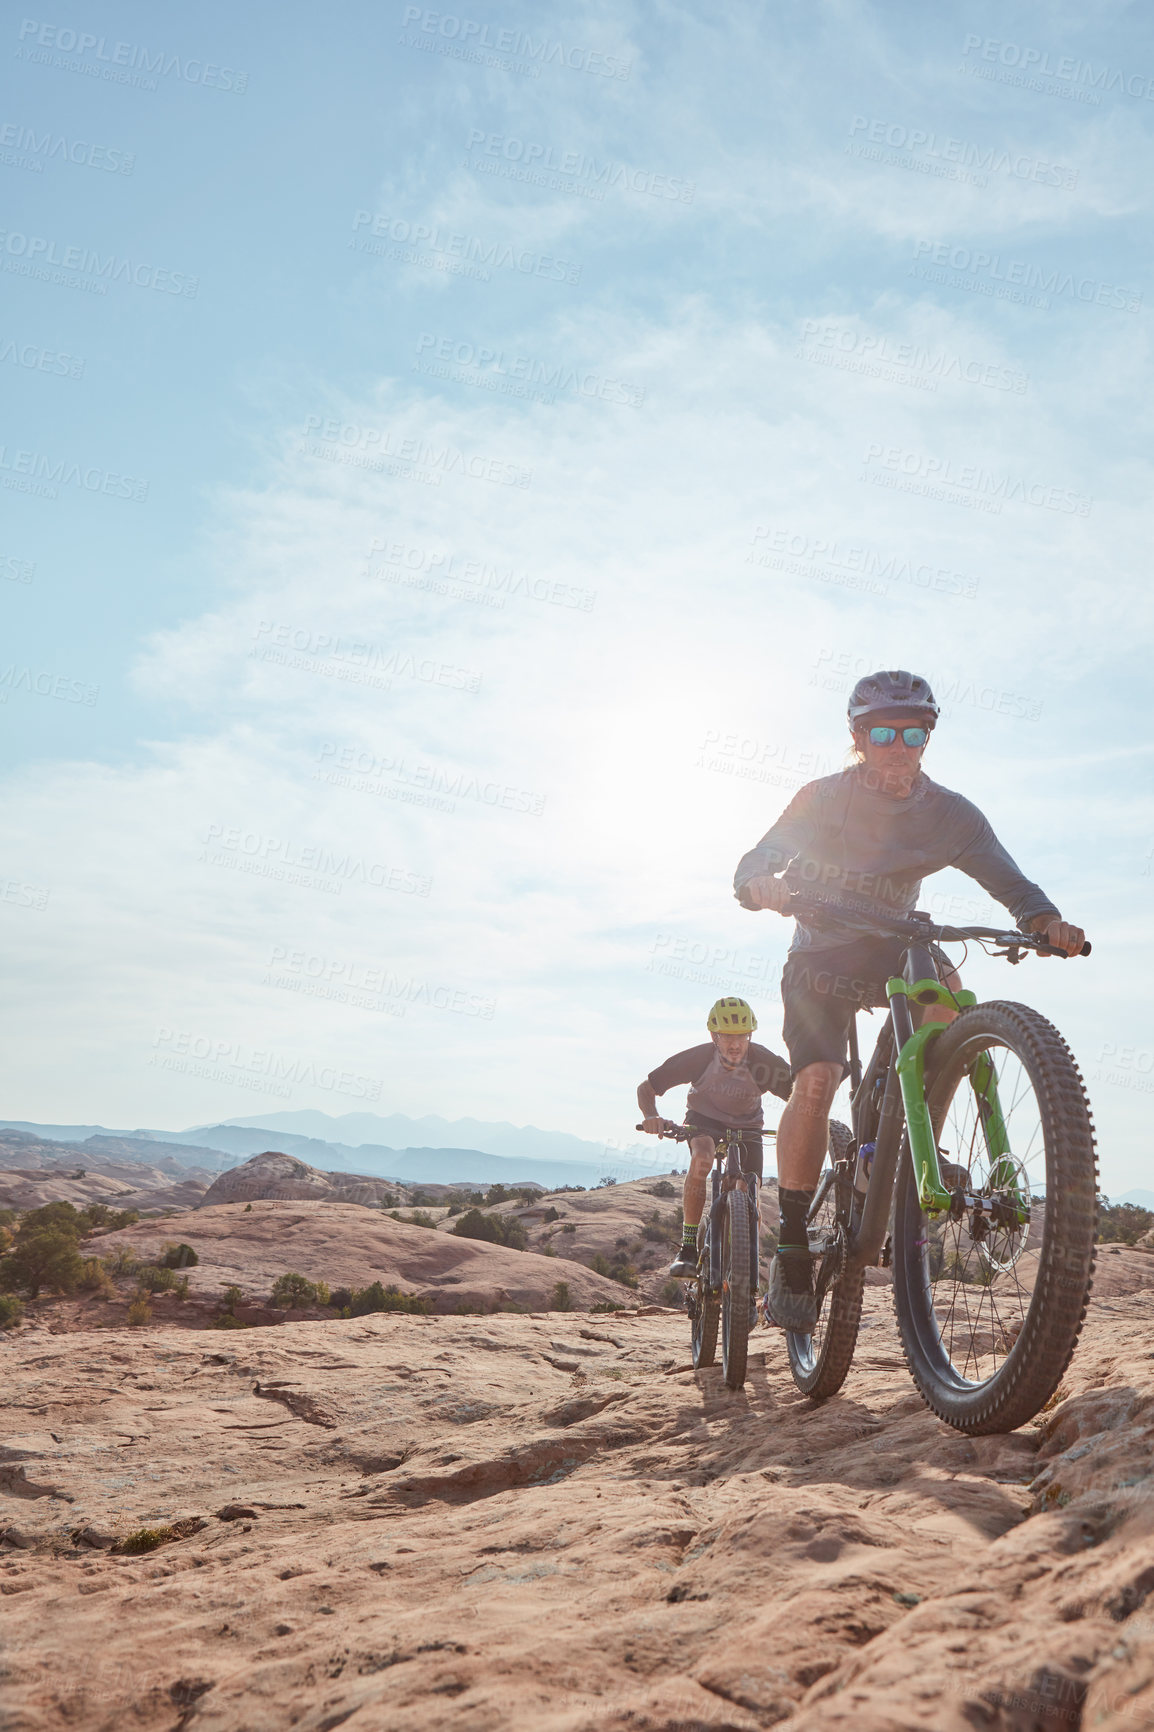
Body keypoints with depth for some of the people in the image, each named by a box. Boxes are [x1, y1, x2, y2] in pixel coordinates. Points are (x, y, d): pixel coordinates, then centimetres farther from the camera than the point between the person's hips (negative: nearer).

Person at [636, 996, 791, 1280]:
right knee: (701, 1158, -34)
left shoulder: (765, 1062, -30)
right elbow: (646, 1088, -20)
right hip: (704, 1119, -1)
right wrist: (651, 1116, -40)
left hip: (747, 1126, 1)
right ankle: (688, 1249, -27)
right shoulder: (697, 1058, -29)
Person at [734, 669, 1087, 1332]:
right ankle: (793, 1251, -13)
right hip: (820, 960, -2)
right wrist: (765, 886, -41)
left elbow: (1008, 880, -12)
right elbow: (753, 865, -16)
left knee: (946, 993, -31)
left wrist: (1047, 921, -34)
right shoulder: (823, 798, -12)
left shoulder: (951, 814, -7)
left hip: (892, 955, 3)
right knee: (816, 1081, -25)